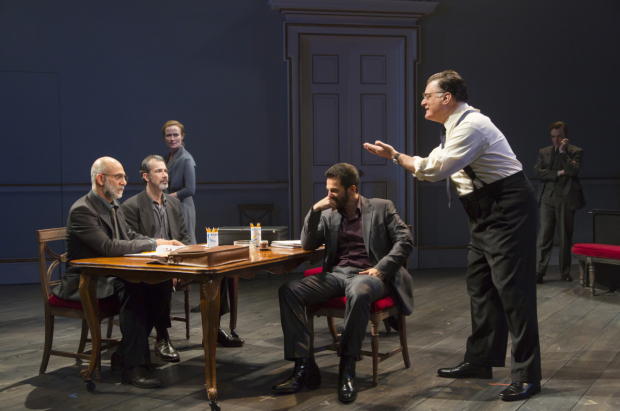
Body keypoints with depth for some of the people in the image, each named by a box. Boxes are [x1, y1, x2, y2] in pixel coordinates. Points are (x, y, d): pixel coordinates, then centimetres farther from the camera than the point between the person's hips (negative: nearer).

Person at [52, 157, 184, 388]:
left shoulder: (114, 205, 13)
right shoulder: (82, 210, -18)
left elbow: (130, 236, 16)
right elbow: (109, 247, -28)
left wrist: (162, 244, -2)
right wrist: (153, 244, -22)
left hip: (110, 276, 9)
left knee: (156, 291, -14)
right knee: (132, 291, -34)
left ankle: (124, 355, -1)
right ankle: (133, 365, -29)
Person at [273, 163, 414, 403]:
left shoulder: (381, 208, 9)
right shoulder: (328, 214, 19)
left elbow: (405, 241, 1)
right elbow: (308, 245, 14)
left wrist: (380, 269, -14)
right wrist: (315, 211, 1)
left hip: (367, 274, -4)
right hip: (336, 274, 5)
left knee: (358, 293, -42)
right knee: (289, 291, -21)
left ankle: (347, 371, -29)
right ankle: (304, 367, -21)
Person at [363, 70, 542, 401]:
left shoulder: (471, 125, -19)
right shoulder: (456, 127, 14)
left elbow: (436, 169, -21)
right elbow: (433, 168, 21)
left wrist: (396, 156, -9)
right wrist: (398, 157, 14)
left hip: (507, 209, -11)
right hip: (485, 212, 11)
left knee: (512, 287, -10)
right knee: (479, 284, 13)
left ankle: (527, 375, -5)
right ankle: (480, 361, 23)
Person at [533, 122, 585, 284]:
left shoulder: (575, 152, 6)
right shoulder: (544, 152, 14)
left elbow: (573, 170, -10)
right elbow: (537, 172, 1)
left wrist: (563, 152, -9)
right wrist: (558, 173, -7)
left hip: (566, 198, -1)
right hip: (548, 198, 1)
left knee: (565, 236, 5)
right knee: (544, 235, -8)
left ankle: (565, 272, 14)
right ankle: (539, 271, -11)